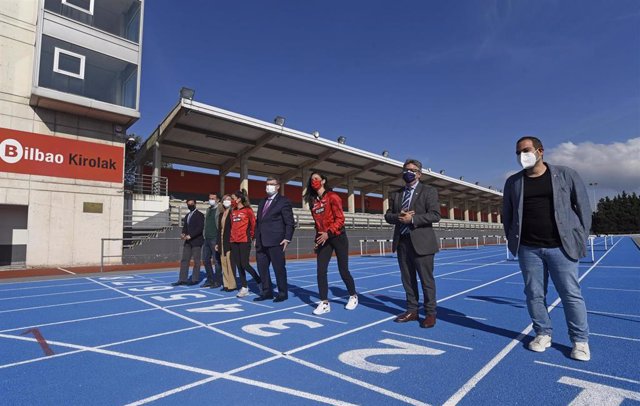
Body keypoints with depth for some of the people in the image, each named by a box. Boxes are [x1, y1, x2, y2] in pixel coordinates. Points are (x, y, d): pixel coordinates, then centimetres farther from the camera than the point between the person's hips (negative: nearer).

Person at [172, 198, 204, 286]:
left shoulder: (199, 215, -5)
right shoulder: (187, 215, 19)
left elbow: (200, 228, -14)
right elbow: (185, 226, 18)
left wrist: (190, 236, -19)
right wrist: (183, 234, -4)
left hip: (196, 241, -7)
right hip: (188, 241, 7)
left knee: (196, 261, -1)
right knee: (184, 260, 4)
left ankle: (195, 279, 6)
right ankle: (183, 279, 8)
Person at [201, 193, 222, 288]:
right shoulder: (208, 209, 18)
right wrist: (205, 235, 14)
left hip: (215, 238, -8)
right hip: (207, 238, 8)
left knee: (216, 260, -3)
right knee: (206, 259, 11)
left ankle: (217, 281, 7)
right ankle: (210, 280, 23)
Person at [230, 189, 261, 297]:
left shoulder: (247, 210, -7)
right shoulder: (233, 211, 11)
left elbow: (254, 223, -6)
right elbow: (232, 226, 15)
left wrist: (252, 235, 2)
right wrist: (232, 236, 8)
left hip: (244, 241, -6)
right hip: (234, 241, 7)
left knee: (245, 264, -8)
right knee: (238, 265, 7)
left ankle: (260, 282, 12)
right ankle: (244, 288, 16)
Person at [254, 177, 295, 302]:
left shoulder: (283, 201, -3)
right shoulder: (262, 202, 19)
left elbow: (289, 222, -8)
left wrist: (287, 238, -16)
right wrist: (257, 238, 14)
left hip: (275, 241, -7)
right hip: (261, 242, 7)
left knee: (279, 268, 1)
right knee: (262, 267, 10)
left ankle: (282, 293, 13)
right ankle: (267, 292, 22)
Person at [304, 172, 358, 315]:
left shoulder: (332, 197, -8)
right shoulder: (313, 201, 9)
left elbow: (340, 219, -14)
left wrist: (328, 233, -23)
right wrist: (317, 240, 11)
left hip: (338, 237, -5)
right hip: (323, 239, 5)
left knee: (343, 270, 4)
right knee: (321, 271, -4)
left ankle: (353, 296, 28)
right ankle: (324, 303, 6)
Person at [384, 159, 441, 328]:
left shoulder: (429, 191, -1)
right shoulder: (395, 194, 14)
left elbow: (435, 215, -10)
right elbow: (388, 215, 11)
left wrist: (412, 219, -19)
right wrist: (398, 217, -11)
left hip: (421, 242, -5)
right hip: (402, 241, 5)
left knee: (426, 279, 2)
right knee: (407, 279, 12)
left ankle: (430, 314, 15)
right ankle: (412, 311, 24)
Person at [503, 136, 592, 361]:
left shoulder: (566, 175, 2)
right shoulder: (513, 182, 7)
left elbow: (583, 206, 4)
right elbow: (507, 213, 12)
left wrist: (580, 238, -1)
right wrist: (512, 240, 7)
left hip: (561, 246, -2)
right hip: (528, 249, 2)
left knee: (571, 294, 3)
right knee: (534, 294, 7)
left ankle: (580, 340, 18)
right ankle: (543, 333, 23)